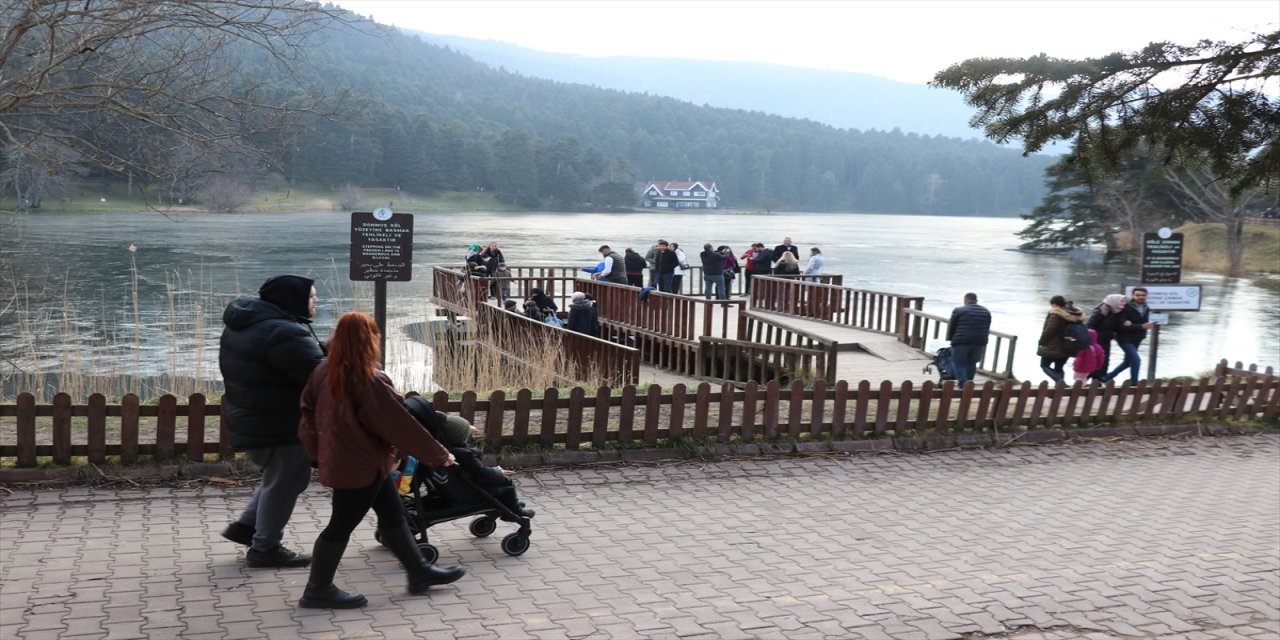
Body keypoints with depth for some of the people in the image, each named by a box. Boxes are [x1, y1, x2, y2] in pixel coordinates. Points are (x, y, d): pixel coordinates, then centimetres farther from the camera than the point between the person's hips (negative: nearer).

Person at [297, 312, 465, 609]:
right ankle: (318, 590, 18)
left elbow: (309, 409, 8)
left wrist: (317, 451, 19)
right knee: (342, 525, 5)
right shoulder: (371, 383, -25)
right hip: (360, 467, -9)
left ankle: (419, 572, 28)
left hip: (338, 459, 9)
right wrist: (439, 455, -8)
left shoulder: (324, 372, -1)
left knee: (393, 514, 17)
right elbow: (402, 425, -19)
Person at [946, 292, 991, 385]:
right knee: (972, 363, 18)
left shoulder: (958, 310, 1)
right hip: (980, 342, 4)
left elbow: (951, 327, 3)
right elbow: (987, 329, 17)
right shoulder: (986, 312, 15)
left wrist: (950, 340, 15)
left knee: (959, 363, 3)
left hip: (962, 342, -4)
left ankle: (963, 384, -10)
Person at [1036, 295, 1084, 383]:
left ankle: (1059, 380, -19)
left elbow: (1049, 330, -19)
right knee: (1058, 368, 15)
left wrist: (1042, 342, -8)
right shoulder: (1073, 315, 11)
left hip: (1053, 347, -8)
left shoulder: (1056, 315, -16)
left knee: (1044, 365, 3)